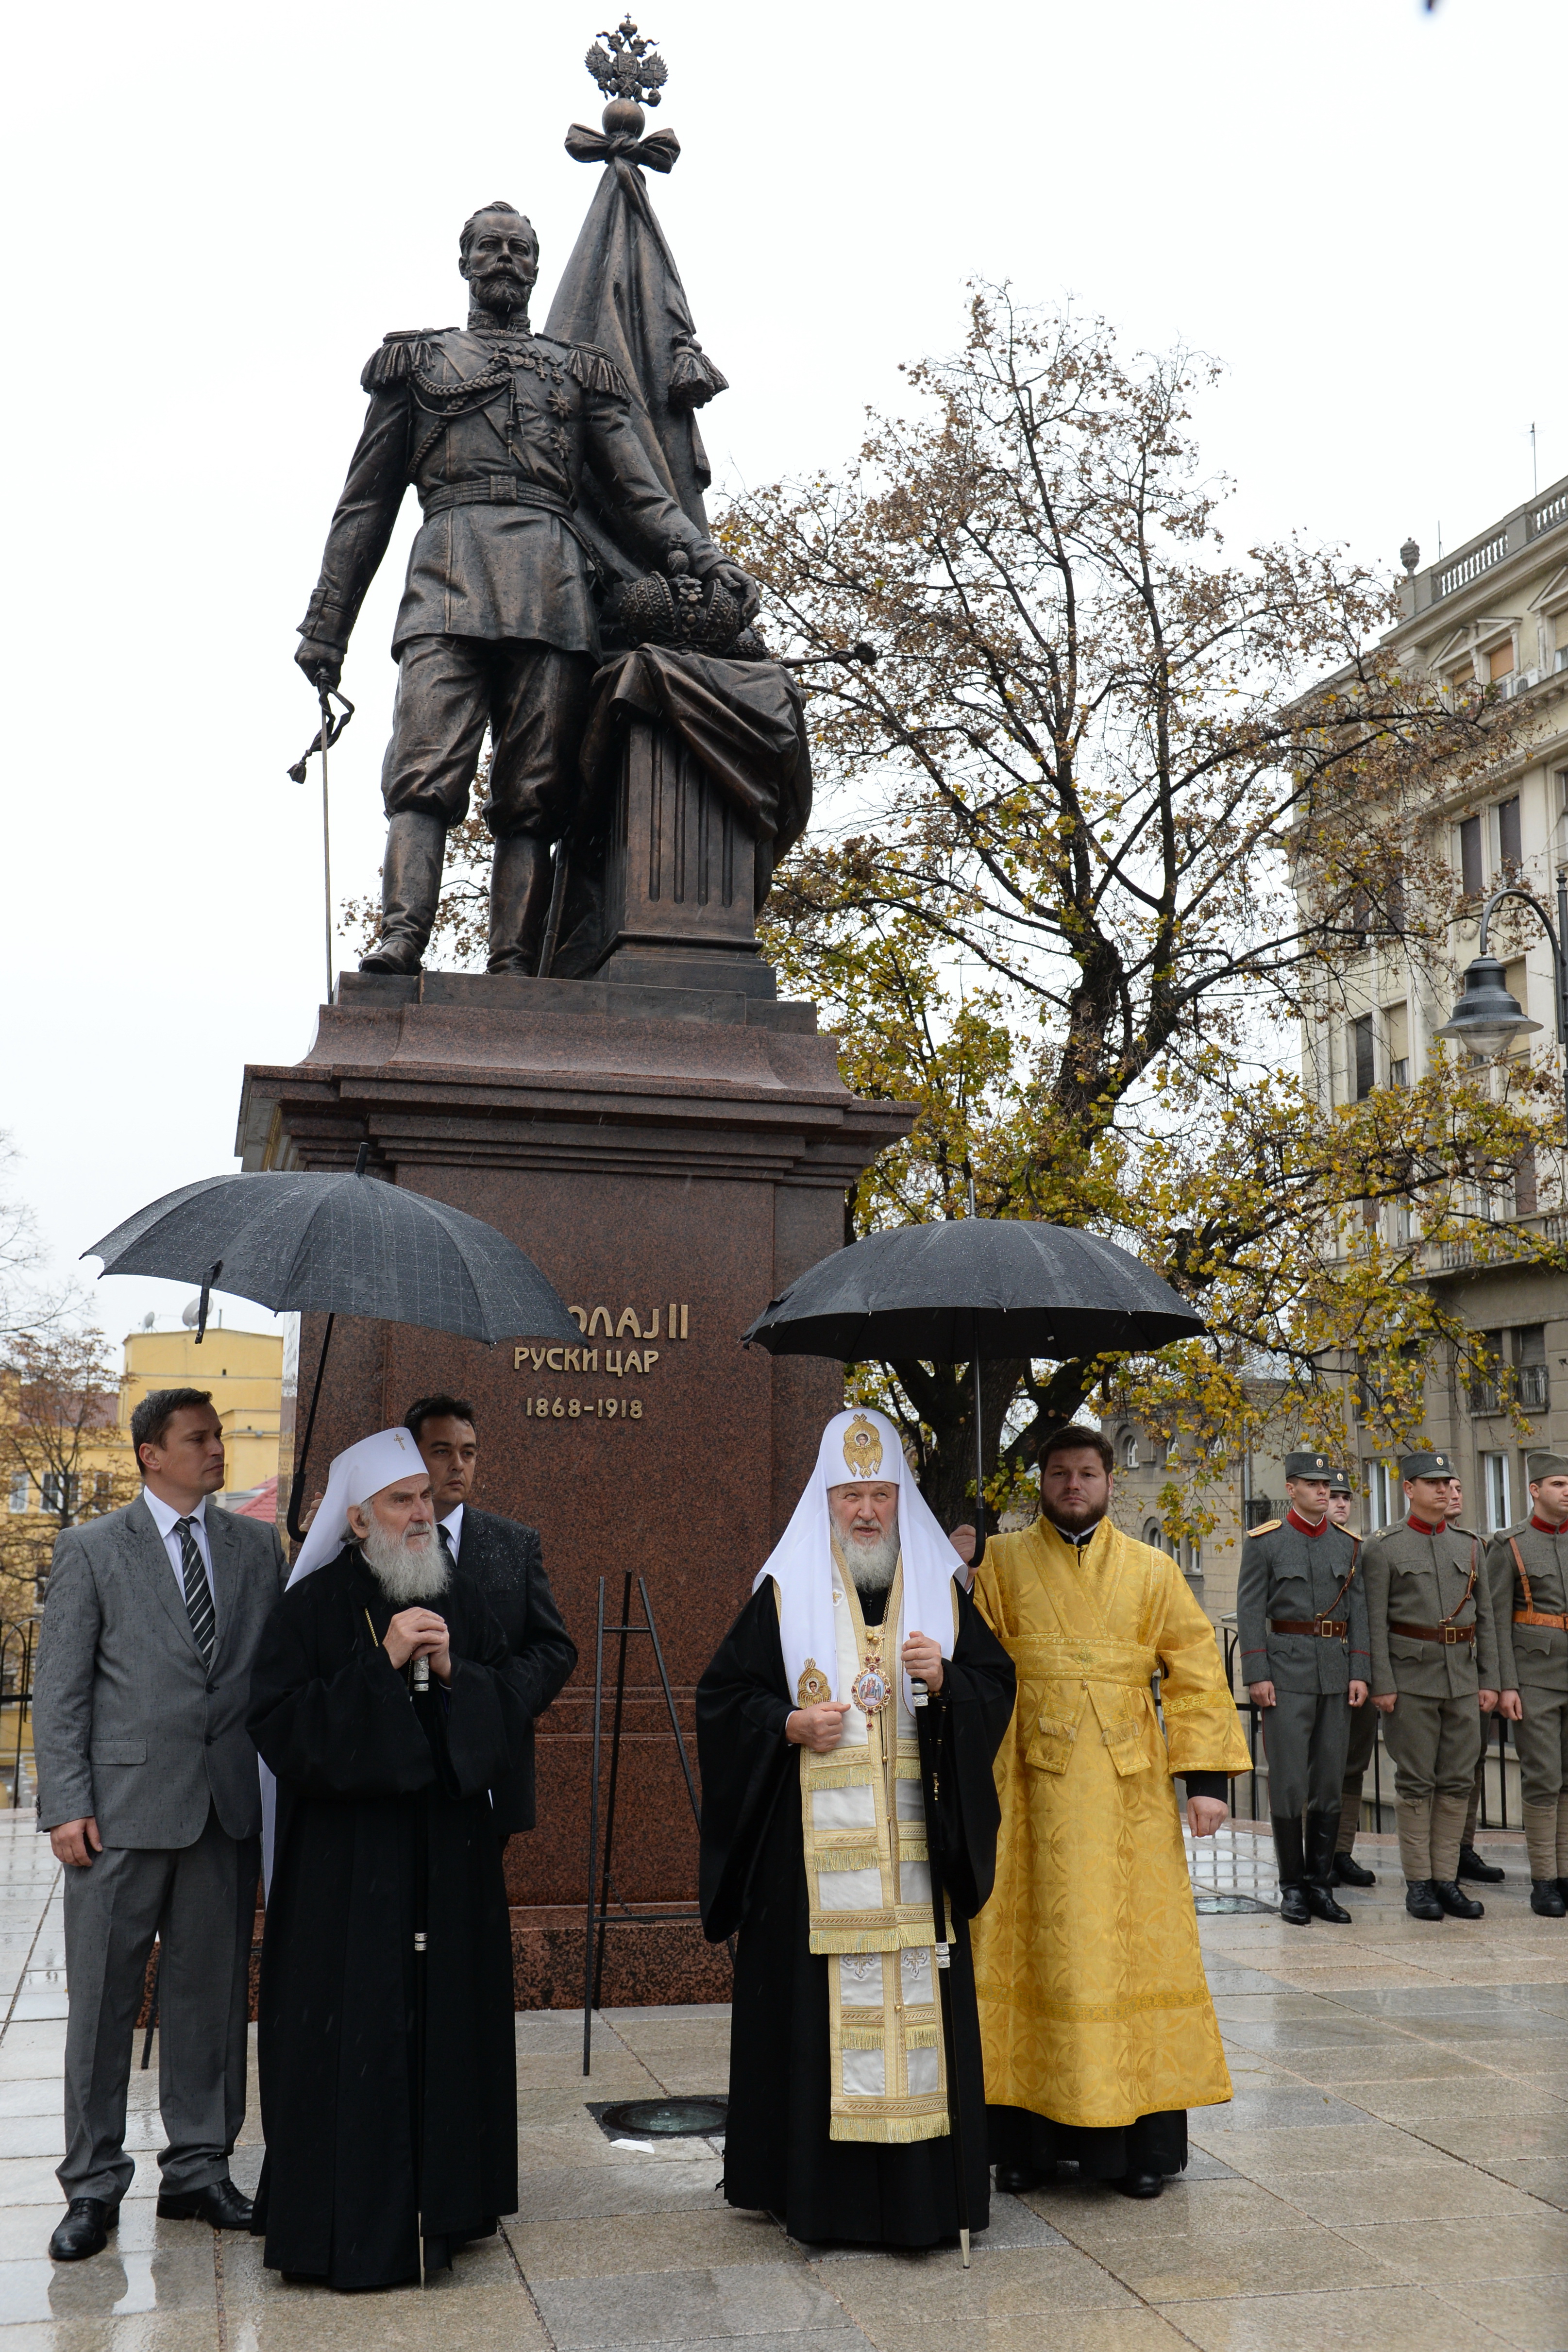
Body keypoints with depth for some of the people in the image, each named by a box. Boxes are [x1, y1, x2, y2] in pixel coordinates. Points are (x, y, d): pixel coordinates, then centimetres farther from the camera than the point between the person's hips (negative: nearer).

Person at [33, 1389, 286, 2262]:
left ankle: (199, 2170, 24)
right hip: (125, 1806, -3)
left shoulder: (259, 1546, 9)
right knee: (104, 1999, 5)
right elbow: (60, 1690, -1)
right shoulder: (92, 1549, 1)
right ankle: (94, 2185, 19)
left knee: (212, 1992, 10)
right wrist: (67, 1805, -8)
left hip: (230, 1808, 3)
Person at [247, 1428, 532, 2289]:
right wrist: (381, 1665, -19)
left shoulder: (461, 1601, 9)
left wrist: (452, 1672, -11)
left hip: (449, 1854, 4)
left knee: (447, 2017, 8)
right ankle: (350, 2223, 11)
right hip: (347, 1857, -4)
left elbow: (510, 1708, 7)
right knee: (353, 2031, -2)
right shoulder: (314, 1605, -5)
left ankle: (441, 2198, 23)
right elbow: (278, 1722, -13)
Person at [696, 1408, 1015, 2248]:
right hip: (813, 1845, -2)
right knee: (816, 2004, 0)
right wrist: (792, 1725, -11)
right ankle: (816, 2186, 12)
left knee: (915, 1999, 2)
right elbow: (723, 1697, 5)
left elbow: (997, 1687, 10)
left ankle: (923, 2188, 13)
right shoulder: (785, 1591, 3)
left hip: (914, 1838, 2)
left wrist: (945, 1680, -10)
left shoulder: (940, 1588, 9)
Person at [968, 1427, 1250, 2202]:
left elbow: (1196, 1669, 3)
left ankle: (1143, 2144, 13)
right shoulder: (1002, 1563, 5)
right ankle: (1026, 2140, 12)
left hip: (1128, 1787, 1)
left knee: (1135, 1943, 3)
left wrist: (1206, 1774, -6)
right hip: (1030, 1782, -1)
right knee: (1031, 1948, 2)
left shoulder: (1151, 1571, 8)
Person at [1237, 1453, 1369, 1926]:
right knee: (1288, 1784, -3)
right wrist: (1257, 1675, -11)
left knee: (1331, 1783, 7)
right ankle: (1293, 1888, 7)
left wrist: (1359, 1672, 2)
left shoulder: (1346, 1544, 11)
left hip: (1336, 1674, 4)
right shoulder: (1265, 1541, -1)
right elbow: (1249, 1610, -4)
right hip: (1287, 1672, -4)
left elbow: (1357, 1609, 11)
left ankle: (1320, 1885, 15)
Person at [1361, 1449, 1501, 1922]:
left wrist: (1489, 1681, 7)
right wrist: (1381, 1685, -12)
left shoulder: (1469, 1547, 12)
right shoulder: (1383, 1548, -1)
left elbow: (1485, 1619, 14)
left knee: (1457, 1781, 5)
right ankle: (1418, 1883, 7)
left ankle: (1446, 1879, 13)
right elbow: (1375, 1622, -6)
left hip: (1463, 1679, 4)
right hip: (1411, 1678, -4)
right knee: (1415, 1781, 0)